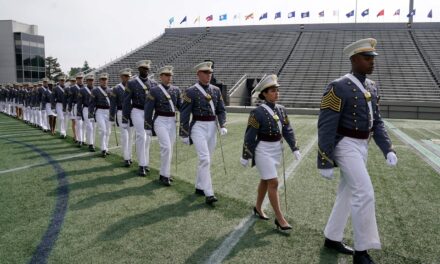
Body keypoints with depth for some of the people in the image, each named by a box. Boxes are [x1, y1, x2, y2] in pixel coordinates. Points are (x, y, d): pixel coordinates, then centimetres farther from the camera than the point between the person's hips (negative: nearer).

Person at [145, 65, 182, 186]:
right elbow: (148, 110, -4)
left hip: (172, 121, 5)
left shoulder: (176, 90, 8)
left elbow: (180, 105, 9)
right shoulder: (154, 91, -4)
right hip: (160, 121, -5)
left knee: (169, 148, 10)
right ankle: (164, 175, -3)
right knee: (166, 147, -15)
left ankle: (164, 173, 24)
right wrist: (148, 127, -6)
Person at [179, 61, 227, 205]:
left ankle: (199, 187, 28)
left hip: (212, 127, 6)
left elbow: (221, 110, 10)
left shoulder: (216, 90, 9)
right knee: (204, 159, -14)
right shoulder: (191, 91, -6)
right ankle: (209, 193, -11)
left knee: (207, 160, 13)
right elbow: (185, 114, -5)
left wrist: (223, 126, -5)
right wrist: (184, 134, -6)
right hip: (198, 127, -5)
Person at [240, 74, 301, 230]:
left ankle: (258, 208, 36)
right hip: (264, 150, -7)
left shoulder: (281, 110, 4)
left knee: (265, 180, 18)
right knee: (273, 183, -6)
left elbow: (288, 130, 7)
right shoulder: (258, 112, -15)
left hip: (277, 149, 7)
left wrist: (294, 148, -1)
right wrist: (245, 156, -9)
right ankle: (279, 219, 3)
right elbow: (249, 136, -12)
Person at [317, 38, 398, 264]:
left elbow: (376, 123, 15)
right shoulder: (338, 88, -17)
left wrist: (388, 150, 3)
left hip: (361, 147, 9)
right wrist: (325, 163, -18)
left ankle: (332, 238, 29)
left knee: (347, 193, 14)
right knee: (365, 194, -13)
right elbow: (326, 128, -18)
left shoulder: (371, 87, 10)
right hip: (346, 147, -9)